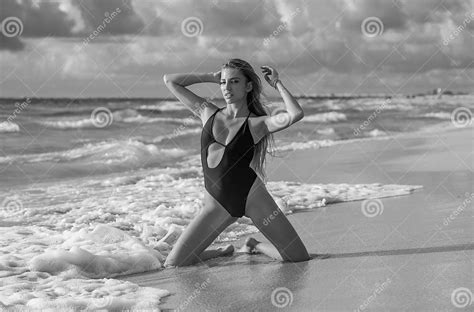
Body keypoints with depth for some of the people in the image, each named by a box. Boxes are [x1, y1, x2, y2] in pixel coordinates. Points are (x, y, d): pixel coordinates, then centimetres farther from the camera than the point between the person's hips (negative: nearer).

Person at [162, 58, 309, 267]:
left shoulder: (256, 124, -3)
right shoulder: (208, 113, 7)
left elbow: (295, 115, -23)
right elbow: (169, 80, 13)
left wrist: (277, 83, -9)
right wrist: (211, 77, 10)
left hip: (251, 196, -2)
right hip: (216, 205, 3)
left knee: (299, 259, -4)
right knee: (173, 265, -6)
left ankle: (254, 246, 26)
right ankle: (223, 252, 22)